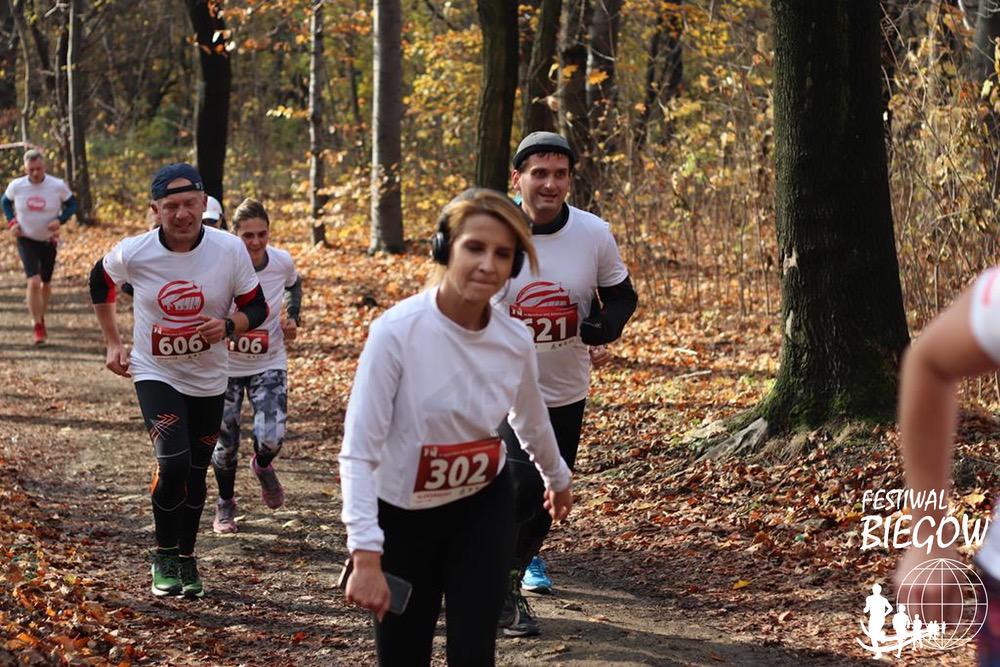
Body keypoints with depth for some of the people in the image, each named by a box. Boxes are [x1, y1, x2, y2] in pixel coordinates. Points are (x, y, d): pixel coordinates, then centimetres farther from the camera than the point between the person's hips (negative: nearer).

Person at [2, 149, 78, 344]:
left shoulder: (58, 186, -13)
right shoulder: (16, 186, -10)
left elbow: (72, 204, 1)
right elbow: (5, 202, 10)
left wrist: (60, 220, -17)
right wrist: (11, 222, -5)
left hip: (49, 240, 2)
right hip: (26, 240, -1)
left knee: (46, 283, 15)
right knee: (34, 282, -16)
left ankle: (41, 319, 37)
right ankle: (37, 327, -6)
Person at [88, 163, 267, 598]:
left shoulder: (230, 250, -16)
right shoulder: (132, 253, -17)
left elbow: (257, 309, -5)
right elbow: (99, 282, 6)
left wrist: (228, 325, -26)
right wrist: (113, 343, 6)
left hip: (209, 379, 2)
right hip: (155, 374, -2)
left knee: (195, 474, 12)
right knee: (173, 463, -20)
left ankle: (186, 559, 31)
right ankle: (164, 557, 1)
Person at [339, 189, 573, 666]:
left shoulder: (516, 342, -11)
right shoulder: (397, 331, -24)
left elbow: (531, 422, 12)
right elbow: (358, 451, -25)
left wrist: (557, 478, 30)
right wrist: (366, 555, -32)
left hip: (484, 507, 3)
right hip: (403, 514, -3)